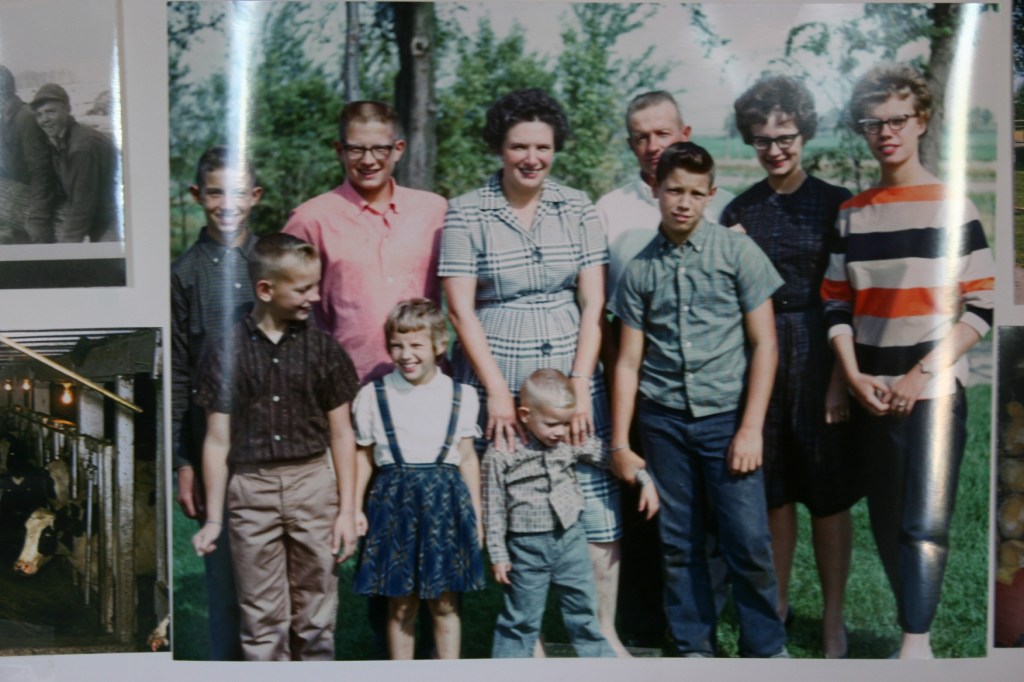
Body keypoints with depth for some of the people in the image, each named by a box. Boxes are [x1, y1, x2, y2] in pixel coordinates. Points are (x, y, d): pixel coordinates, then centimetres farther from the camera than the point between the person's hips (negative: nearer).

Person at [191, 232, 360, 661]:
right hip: (250, 488, -1)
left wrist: (347, 511, 3)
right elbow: (218, 440, 3)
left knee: (316, 616, 8)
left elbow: (341, 434, 5)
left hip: (313, 482, 1)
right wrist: (213, 519, 4)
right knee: (262, 620, 6)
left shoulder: (321, 347, 2)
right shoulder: (225, 352, -1)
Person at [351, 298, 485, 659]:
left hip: (445, 501, 0)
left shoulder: (460, 396, 1)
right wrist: (355, 508, 3)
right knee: (400, 606, 7)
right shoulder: (372, 396, 0)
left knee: (444, 605, 7)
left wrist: (475, 515, 8)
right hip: (395, 503, 0)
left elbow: (467, 458, 6)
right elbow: (363, 454, 7)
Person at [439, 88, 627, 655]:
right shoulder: (466, 215, 0)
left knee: (597, 512, 0)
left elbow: (593, 303, 3)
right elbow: (460, 309, -4)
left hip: (571, 377, 2)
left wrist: (580, 385, -6)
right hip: (494, 380, -2)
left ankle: (604, 633, 16)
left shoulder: (578, 209, 6)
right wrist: (496, 390, -9)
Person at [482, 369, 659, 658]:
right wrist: (498, 555, -7)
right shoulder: (501, 454, -14)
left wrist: (644, 480, 3)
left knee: (583, 609, 16)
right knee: (521, 619, 7)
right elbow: (493, 509, -9)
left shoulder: (572, 442, -4)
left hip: (569, 539, 4)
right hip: (527, 547, -4)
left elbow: (608, 455, 8)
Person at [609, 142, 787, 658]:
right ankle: (692, 648, 22)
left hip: (726, 416, -2)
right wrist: (620, 444, 6)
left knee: (748, 542, -3)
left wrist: (751, 429, -8)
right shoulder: (640, 270, 6)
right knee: (678, 544, 8)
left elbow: (764, 345, -2)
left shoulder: (737, 252, -1)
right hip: (663, 420, 2)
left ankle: (766, 650, 14)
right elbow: (628, 361, 8)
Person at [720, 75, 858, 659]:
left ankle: (834, 617, 17)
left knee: (829, 493, 4)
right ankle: (777, 601, 27)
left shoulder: (836, 204, -1)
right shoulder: (739, 211, 6)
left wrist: (840, 378, -11)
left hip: (818, 355, -2)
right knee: (773, 489, 10)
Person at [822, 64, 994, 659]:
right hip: (871, 397, 4)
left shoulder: (954, 207, -2)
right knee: (887, 525, 8)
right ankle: (919, 633, 21)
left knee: (925, 524, -10)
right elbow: (837, 305, 10)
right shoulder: (851, 214, 9)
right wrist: (855, 377, -4)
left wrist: (920, 375, -12)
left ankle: (916, 638, -1)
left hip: (935, 392, -4)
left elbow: (982, 309, -5)